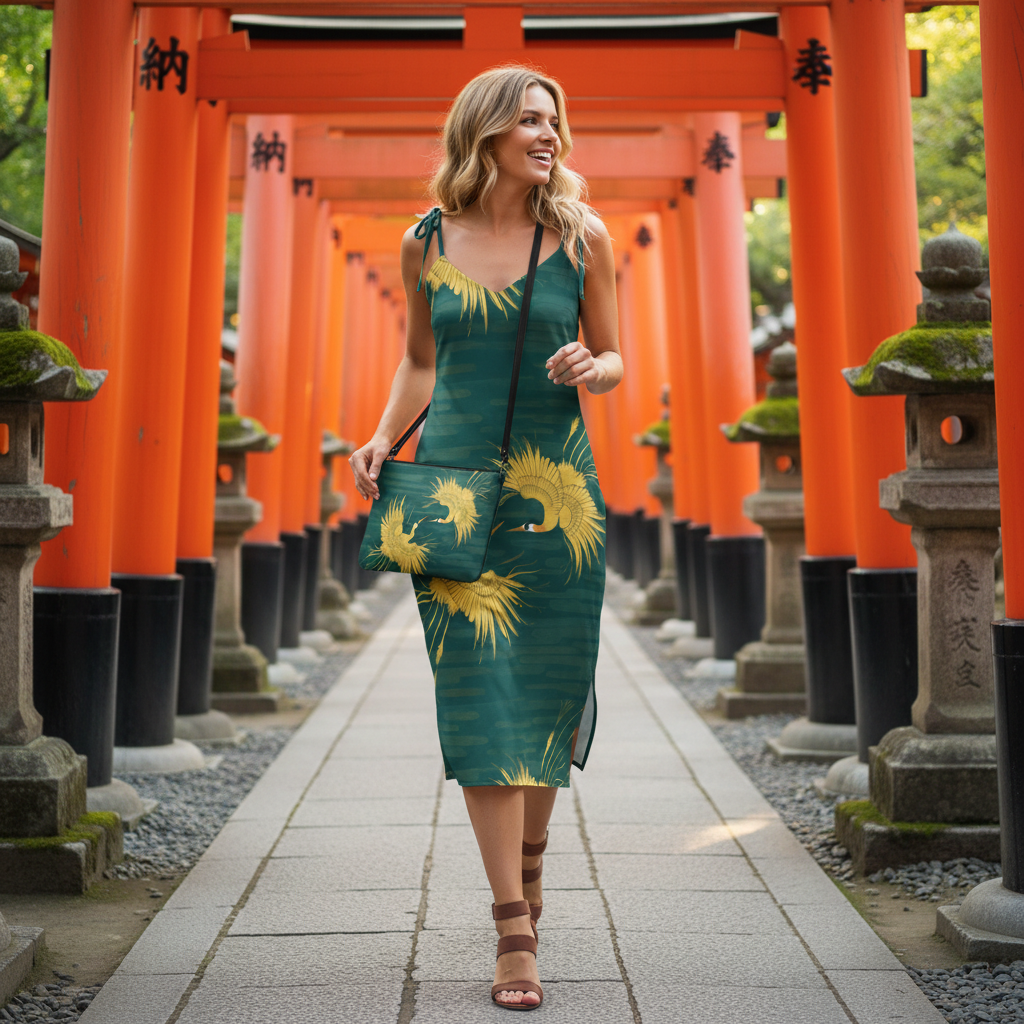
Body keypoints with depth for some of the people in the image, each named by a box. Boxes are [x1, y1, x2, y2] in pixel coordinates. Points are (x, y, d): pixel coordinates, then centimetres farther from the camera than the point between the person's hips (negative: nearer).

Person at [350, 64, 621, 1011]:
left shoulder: (583, 237, 3)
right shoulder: (428, 245, 6)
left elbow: (615, 363, 8)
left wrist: (589, 367, -14)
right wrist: (382, 438, 3)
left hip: (557, 488, 0)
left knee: (546, 691, 6)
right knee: (479, 695, -5)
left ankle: (530, 853, 36)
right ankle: (515, 930, 1)